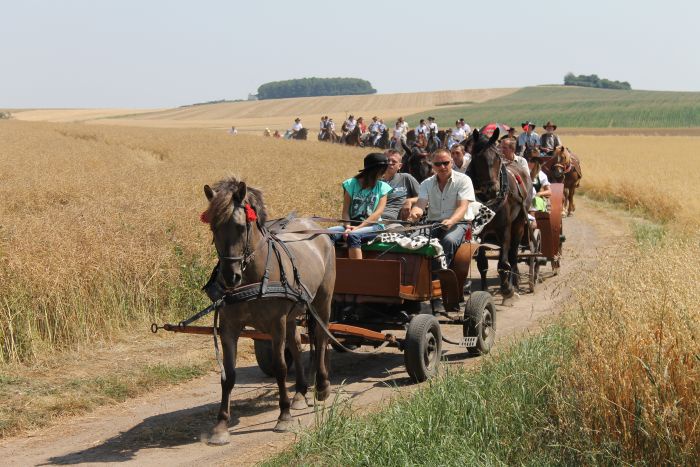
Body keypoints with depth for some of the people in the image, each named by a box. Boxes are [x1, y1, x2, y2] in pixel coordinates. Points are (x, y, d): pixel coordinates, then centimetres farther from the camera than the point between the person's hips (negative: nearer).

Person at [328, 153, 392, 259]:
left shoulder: (382, 187, 5)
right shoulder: (351, 184, 7)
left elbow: (378, 212, -6)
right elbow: (346, 211, 2)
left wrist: (359, 227, -19)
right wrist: (348, 227, -19)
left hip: (373, 226, -2)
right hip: (352, 224, 2)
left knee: (353, 235, -35)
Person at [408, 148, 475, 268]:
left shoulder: (463, 180, -1)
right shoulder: (427, 183, 11)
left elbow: (462, 207, -13)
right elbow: (420, 204, -1)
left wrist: (451, 221, -34)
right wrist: (414, 213, -29)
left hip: (456, 223, -3)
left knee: (449, 241, -37)